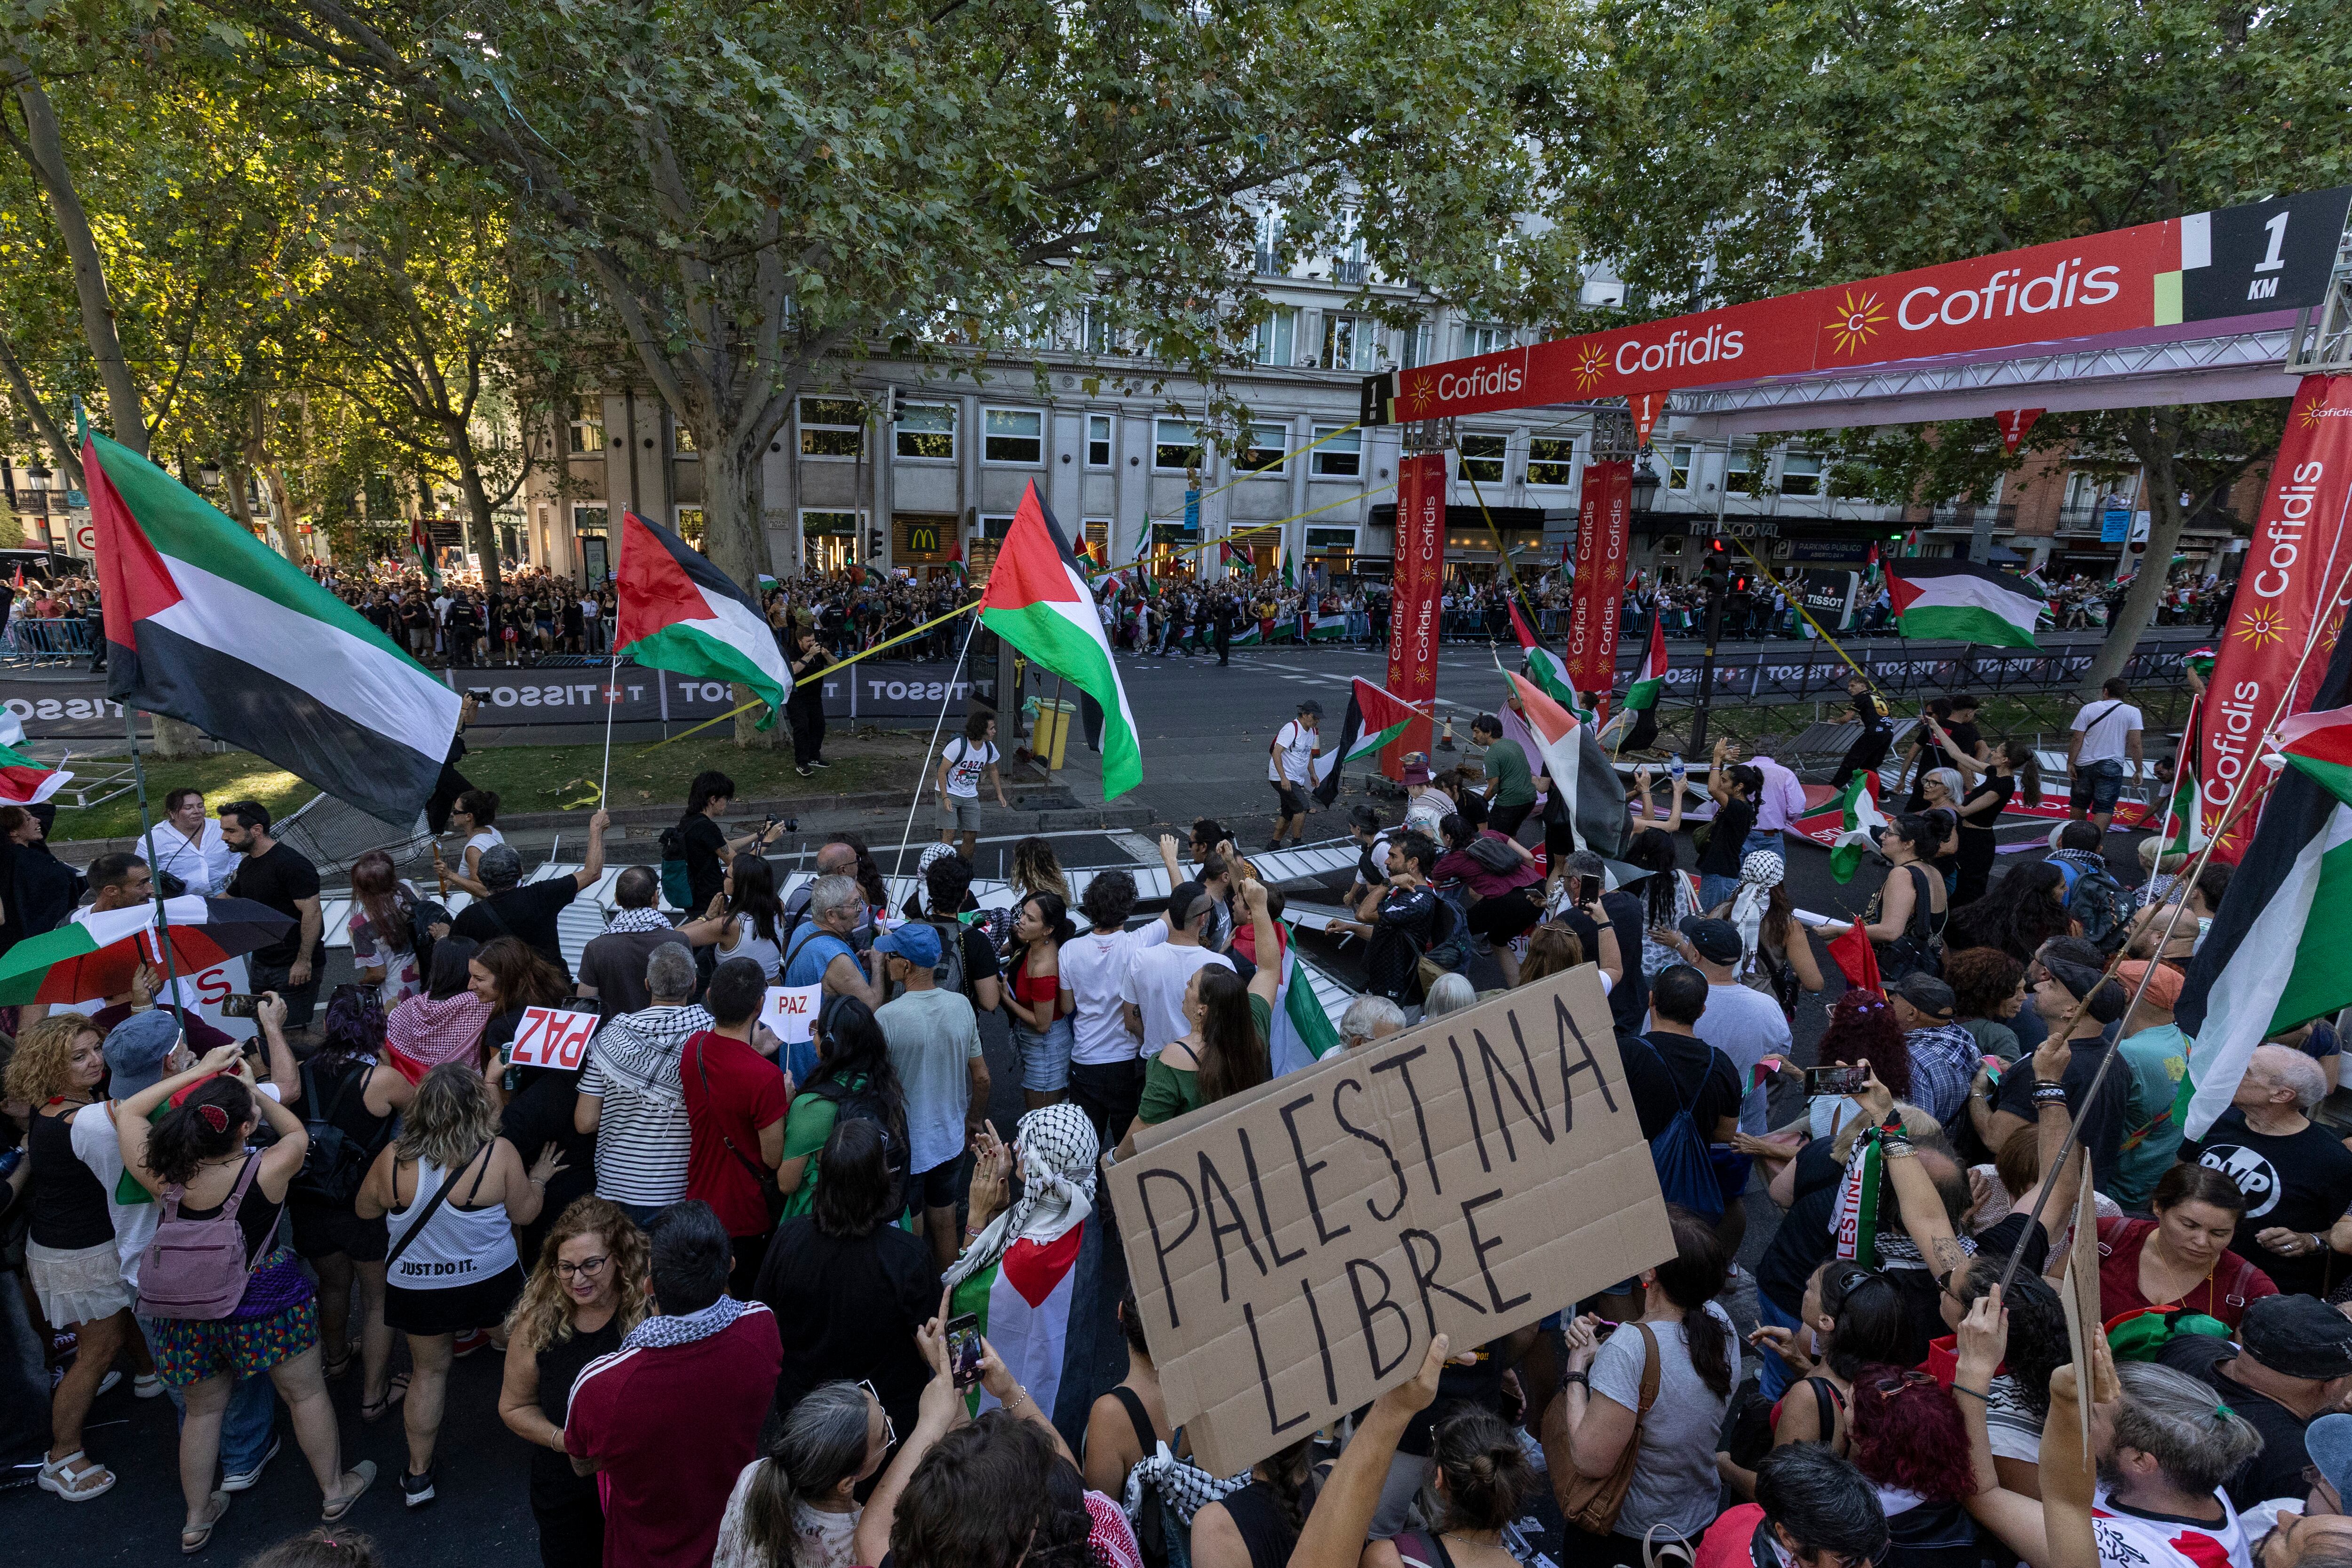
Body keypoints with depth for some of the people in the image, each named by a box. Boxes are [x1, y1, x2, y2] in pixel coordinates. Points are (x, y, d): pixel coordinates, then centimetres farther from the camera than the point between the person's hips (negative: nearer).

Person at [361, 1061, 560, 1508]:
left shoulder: (393, 1159, -15)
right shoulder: (498, 1153, -21)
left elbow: (366, 1209, 4)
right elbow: (524, 1214, -8)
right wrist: (538, 1177, 9)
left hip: (417, 1288, 2)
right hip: (489, 1285, -2)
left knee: (428, 1370, 20)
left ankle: (418, 1475, 29)